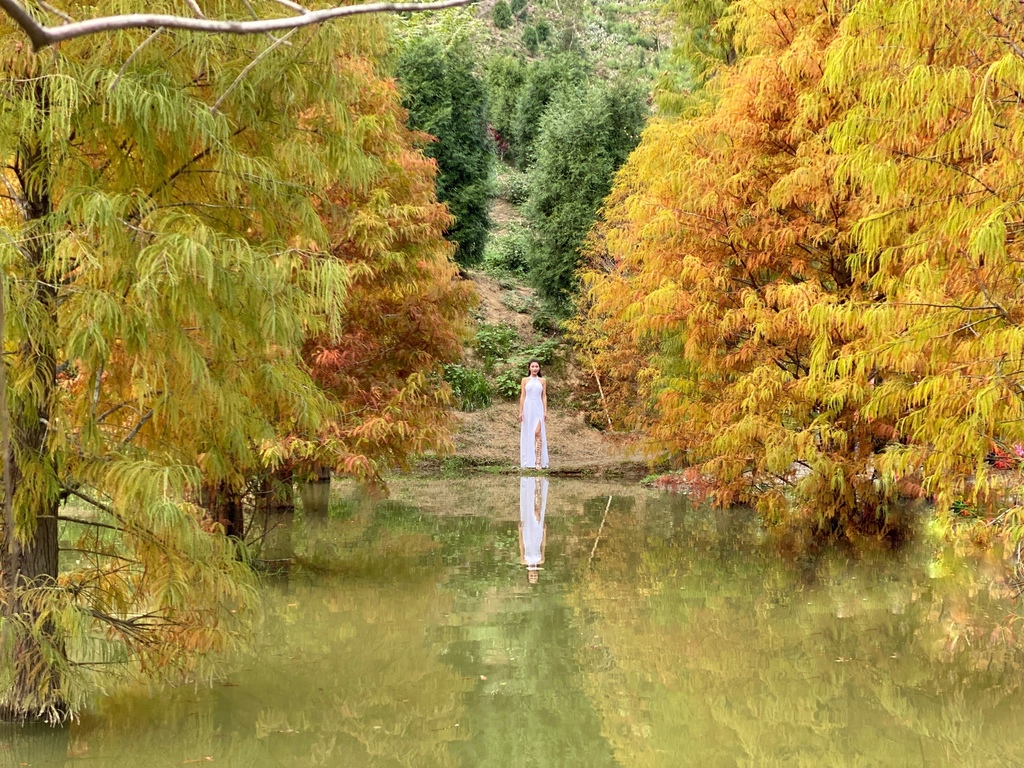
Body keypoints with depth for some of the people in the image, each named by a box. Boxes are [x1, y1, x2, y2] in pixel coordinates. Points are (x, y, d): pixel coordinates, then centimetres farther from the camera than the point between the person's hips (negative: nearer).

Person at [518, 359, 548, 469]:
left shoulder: (542, 381, 8)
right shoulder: (525, 380, 7)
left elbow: (544, 396, 7)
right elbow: (522, 396, 4)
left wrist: (545, 411, 0)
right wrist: (520, 412, -2)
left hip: (538, 408, -1)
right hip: (528, 408, 1)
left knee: (538, 432, -14)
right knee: (528, 434, 2)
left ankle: (539, 462, -16)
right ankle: (528, 462, 9)